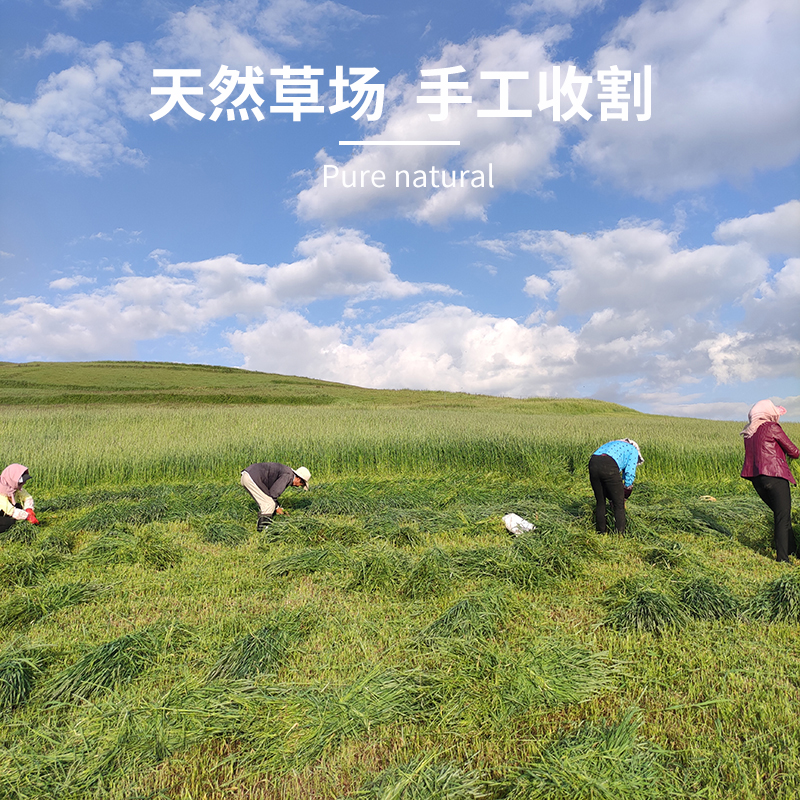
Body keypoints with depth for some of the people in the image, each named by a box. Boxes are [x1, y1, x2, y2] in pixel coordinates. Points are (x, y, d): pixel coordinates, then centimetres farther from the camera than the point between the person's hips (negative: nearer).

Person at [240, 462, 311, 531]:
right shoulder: (288, 476, -11)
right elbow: (274, 492, -15)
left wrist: (278, 507, 25)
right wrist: (277, 507, 1)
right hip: (252, 478, -10)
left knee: (265, 504, 17)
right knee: (270, 504, -6)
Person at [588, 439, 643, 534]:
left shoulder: (615, 445, 41)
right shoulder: (633, 451, 24)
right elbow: (630, 473, 10)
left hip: (593, 463, 6)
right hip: (609, 468, -6)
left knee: (600, 502, 19)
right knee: (619, 504, 7)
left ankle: (600, 533, 26)